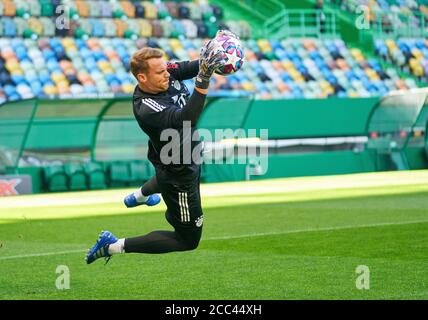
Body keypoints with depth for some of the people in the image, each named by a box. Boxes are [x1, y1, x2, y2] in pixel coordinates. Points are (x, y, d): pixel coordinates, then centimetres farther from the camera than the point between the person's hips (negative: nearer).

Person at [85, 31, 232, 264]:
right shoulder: (146, 108, -39)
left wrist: (214, 49, -38)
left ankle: (140, 195, 75)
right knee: (188, 240, 3)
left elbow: (193, 66, -16)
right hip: (179, 177, -9)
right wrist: (203, 81, -61)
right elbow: (185, 119, -52)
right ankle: (115, 246, 6)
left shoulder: (167, 74, -16)